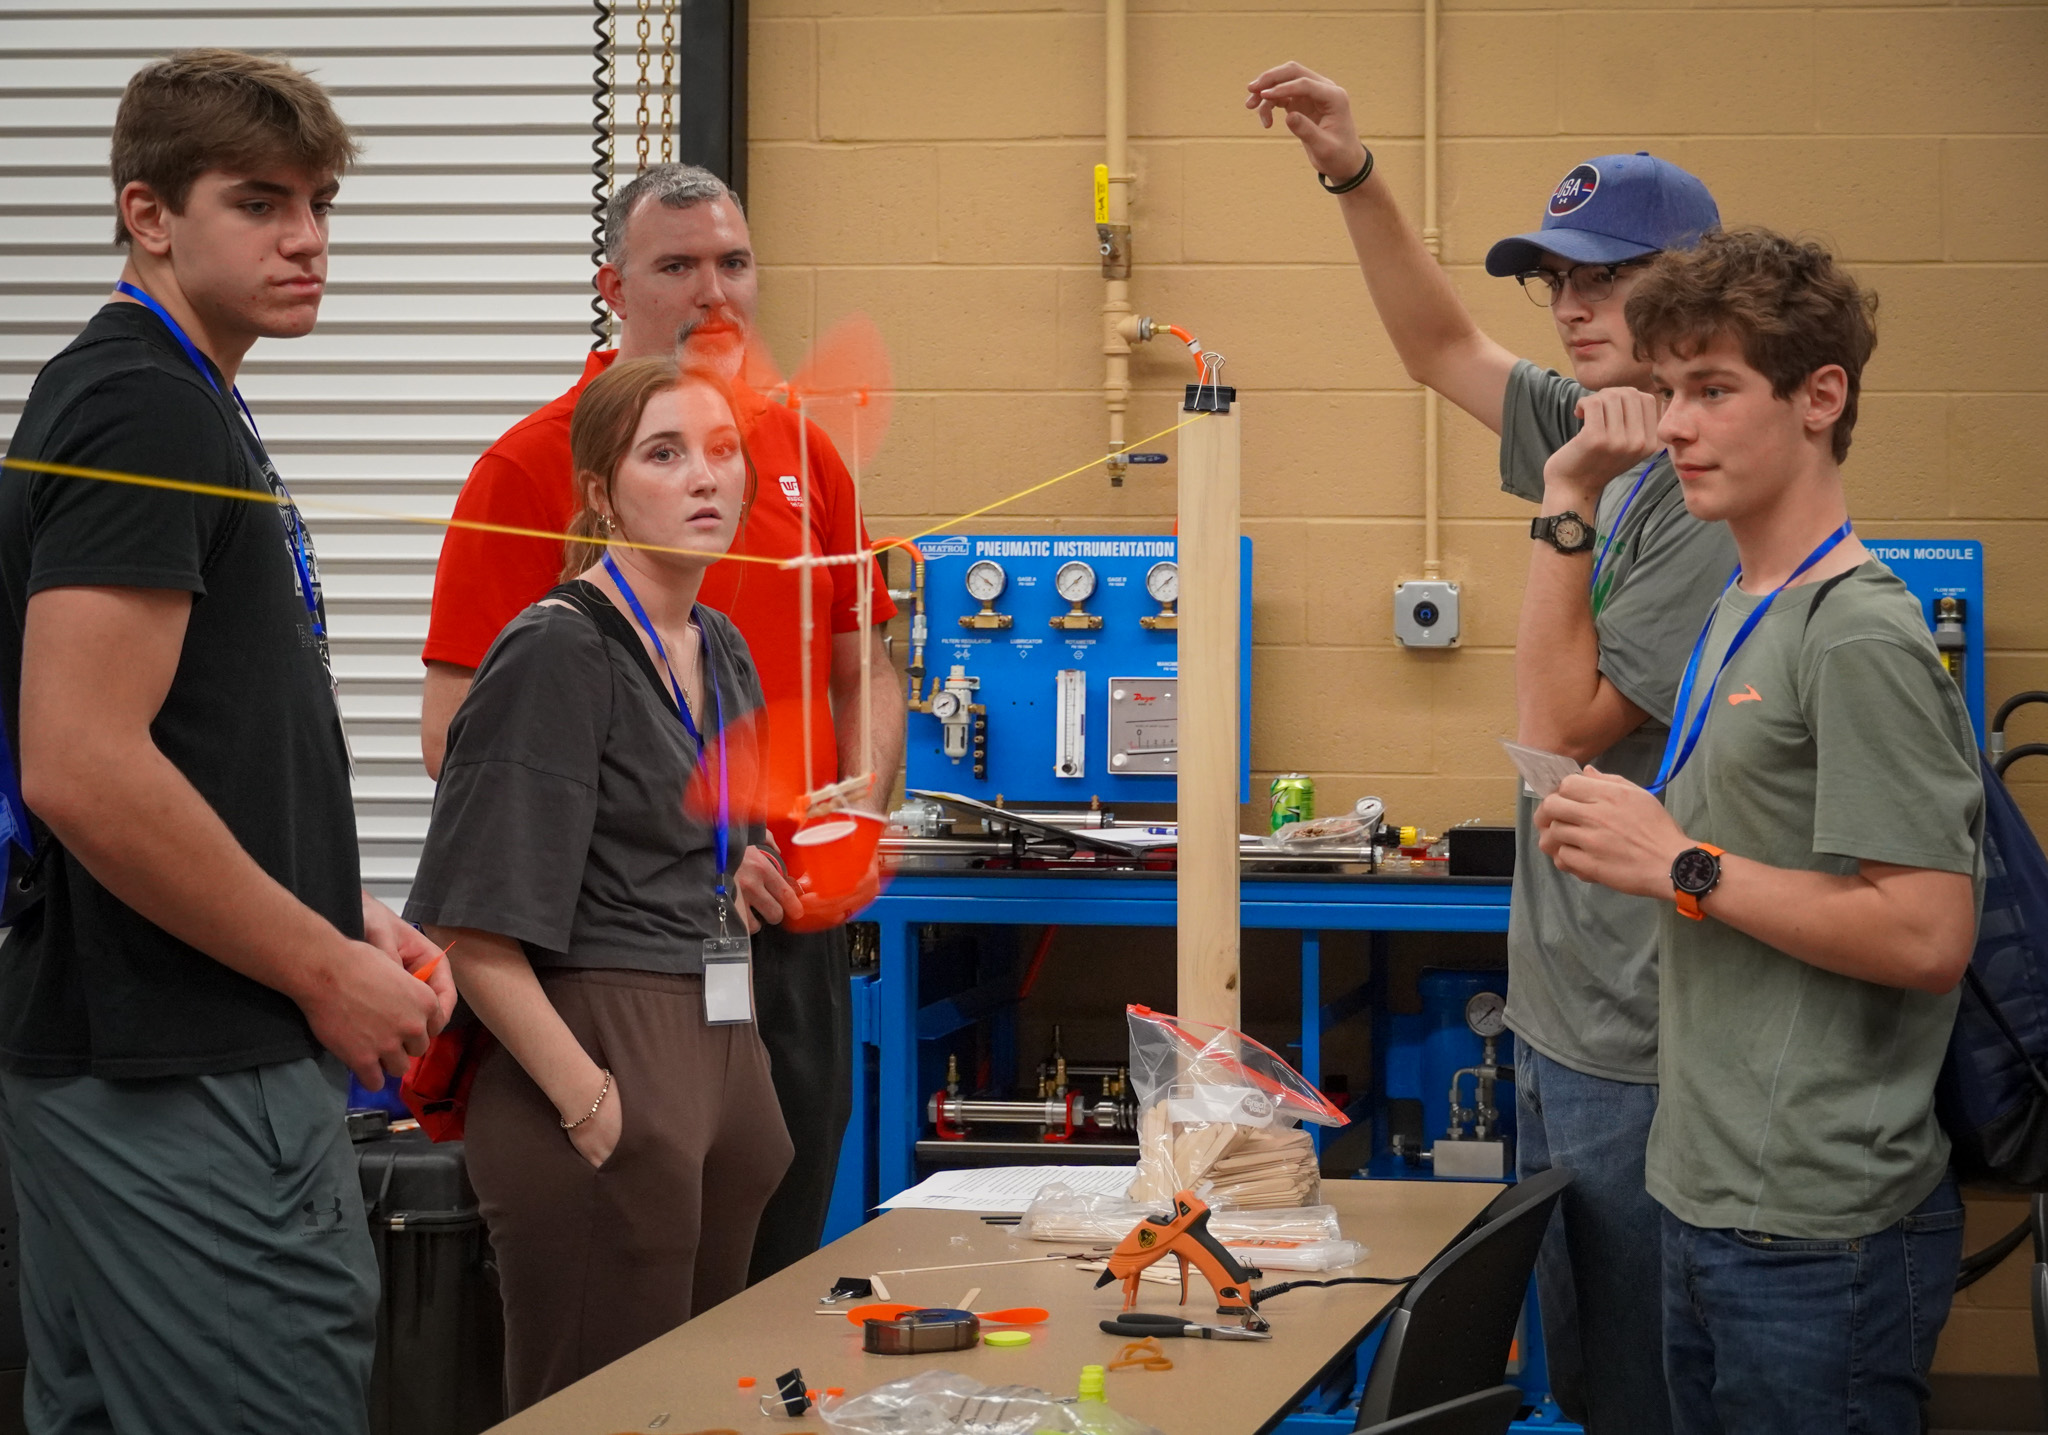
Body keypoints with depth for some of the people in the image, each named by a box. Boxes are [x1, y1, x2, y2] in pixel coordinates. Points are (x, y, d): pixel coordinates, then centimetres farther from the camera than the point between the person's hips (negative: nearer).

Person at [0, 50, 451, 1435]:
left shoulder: (177, 405, 17)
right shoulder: (142, 412, -14)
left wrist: (345, 917, 13)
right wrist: (325, 968, -15)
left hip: (112, 1055, 10)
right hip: (183, 1076, -10)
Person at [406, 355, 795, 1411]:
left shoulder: (722, 652, 15)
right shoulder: (557, 653, -11)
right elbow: (471, 931, -17)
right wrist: (590, 1100, -19)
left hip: (723, 1047, 9)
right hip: (601, 1045, -9)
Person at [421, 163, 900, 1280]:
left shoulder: (804, 454, 12)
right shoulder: (531, 465, -7)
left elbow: (863, 671, 20)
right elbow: (458, 732, -11)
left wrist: (862, 802, -1)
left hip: (795, 924, 6)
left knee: (780, 1270, 13)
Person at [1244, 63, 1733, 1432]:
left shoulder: (1711, 495, -18)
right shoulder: (1601, 438, 8)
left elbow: (1563, 725, -18)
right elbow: (1443, 348, 24)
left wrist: (1566, 508, -19)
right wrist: (1355, 178, 16)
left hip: (1640, 1048, -9)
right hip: (1558, 1016, 9)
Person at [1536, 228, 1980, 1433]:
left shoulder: (1860, 636, -15)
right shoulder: (1743, 615, 13)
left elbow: (1927, 937, -21)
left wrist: (1681, 866, -16)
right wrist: (1618, 827, 7)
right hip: (1715, 1200, 9)